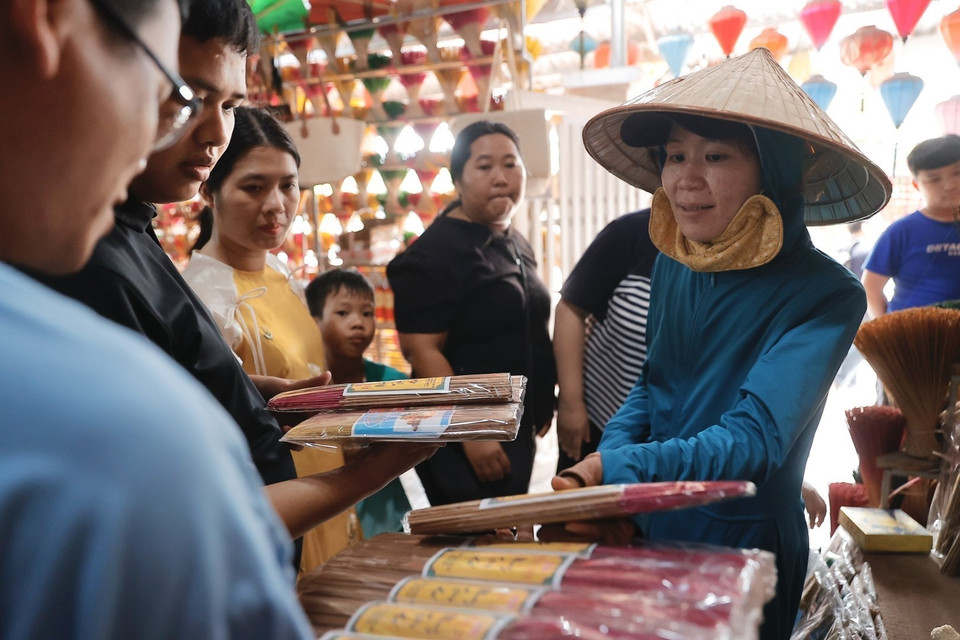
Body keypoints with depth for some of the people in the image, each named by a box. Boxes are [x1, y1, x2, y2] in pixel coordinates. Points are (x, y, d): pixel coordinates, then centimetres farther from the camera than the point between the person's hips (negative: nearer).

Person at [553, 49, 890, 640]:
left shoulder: (825, 295, -21)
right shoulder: (673, 263, -4)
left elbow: (757, 440, -29)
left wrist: (619, 470, -41)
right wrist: (607, 454, -13)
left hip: (744, 546, -5)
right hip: (648, 526, 5)